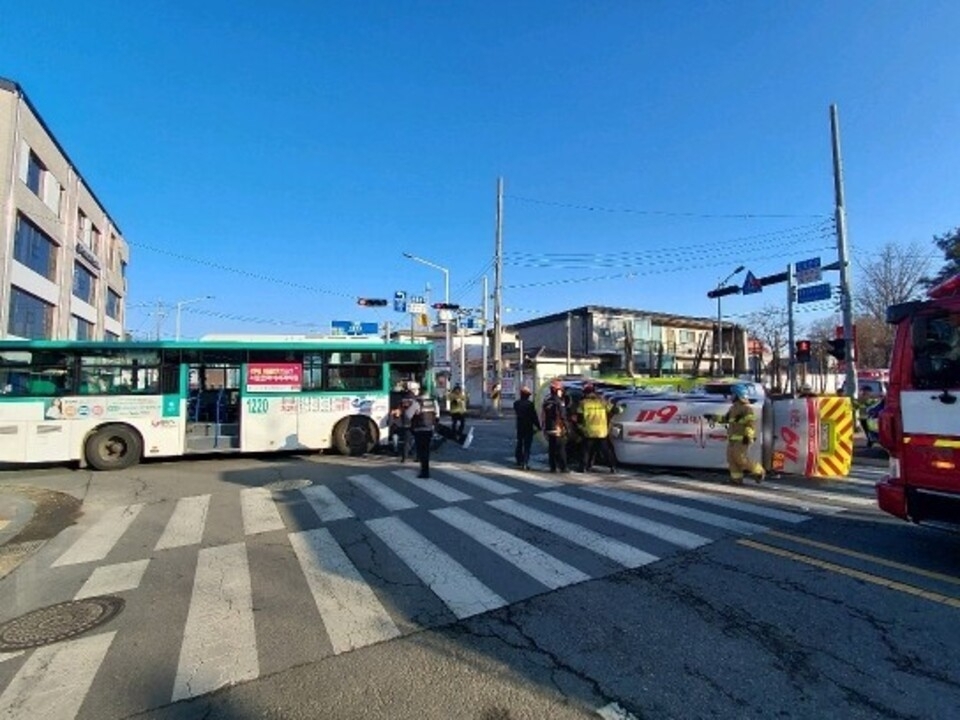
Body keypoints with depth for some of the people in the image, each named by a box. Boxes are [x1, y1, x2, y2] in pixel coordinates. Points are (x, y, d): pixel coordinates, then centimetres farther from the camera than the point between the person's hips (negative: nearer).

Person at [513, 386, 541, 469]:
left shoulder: (516, 403, -1)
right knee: (527, 445, -1)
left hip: (519, 426, 5)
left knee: (519, 444, 18)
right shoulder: (530, 404, -17)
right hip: (528, 427, -5)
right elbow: (534, 416, -13)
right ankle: (525, 463, -7)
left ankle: (519, 461, 28)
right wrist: (538, 426, -3)